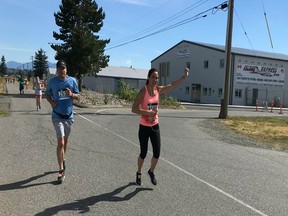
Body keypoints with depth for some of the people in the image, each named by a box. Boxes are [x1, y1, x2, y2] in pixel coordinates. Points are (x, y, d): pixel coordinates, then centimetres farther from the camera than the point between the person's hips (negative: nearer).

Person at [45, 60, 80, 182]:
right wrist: (51, 102, -7)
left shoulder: (72, 80, 0)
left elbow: (78, 97, 5)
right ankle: (61, 170, -5)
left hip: (69, 116, 3)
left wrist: (71, 94, -16)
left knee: (65, 140, 19)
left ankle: (63, 160, 42)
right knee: (60, 142, -11)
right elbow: (47, 94, 12)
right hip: (57, 116, -2)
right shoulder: (52, 81, -2)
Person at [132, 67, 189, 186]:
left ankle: (151, 171, 31)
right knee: (143, 153, 8)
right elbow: (134, 109, -20)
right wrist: (147, 112, -30)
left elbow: (172, 85, -11)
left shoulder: (159, 90, 0)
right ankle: (139, 173, 35)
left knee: (157, 153, 3)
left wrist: (184, 76, -22)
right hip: (144, 127, -4)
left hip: (155, 126, 4)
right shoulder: (143, 91, -16)